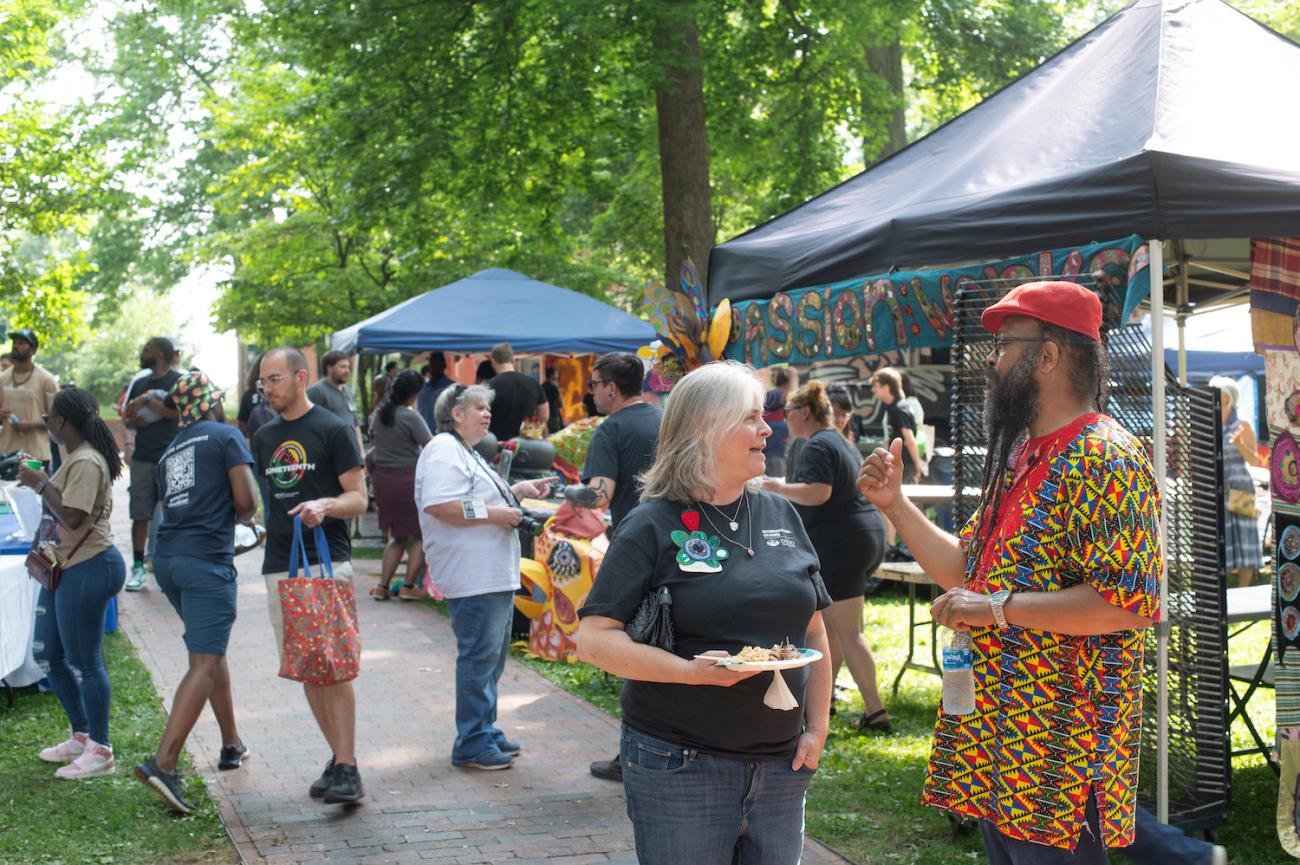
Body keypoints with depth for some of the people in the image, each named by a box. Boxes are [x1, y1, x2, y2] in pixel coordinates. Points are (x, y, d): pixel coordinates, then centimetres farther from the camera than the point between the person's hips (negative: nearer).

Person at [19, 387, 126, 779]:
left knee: (83, 662, -3)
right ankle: (81, 736, 29)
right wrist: (40, 484, 7)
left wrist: (40, 483, -16)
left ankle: (100, 752, 7)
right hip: (65, 567, 11)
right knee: (46, 654, 17)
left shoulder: (86, 462, -19)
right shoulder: (75, 456, 13)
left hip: (88, 569, -11)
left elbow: (71, 517, -25)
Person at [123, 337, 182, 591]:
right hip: (143, 457, 5)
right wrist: (133, 420, -2)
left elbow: (178, 412, -14)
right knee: (140, 514, 5)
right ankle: (138, 567, 11)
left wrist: (147, 401, -13)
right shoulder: (139, 383, 16)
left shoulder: (178, 381, -1)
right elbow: (126, 418, 21)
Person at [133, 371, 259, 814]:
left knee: (212, 649, 22)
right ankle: (163, 762, -22)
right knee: (204, 664, -10)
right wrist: (243, 516, 14)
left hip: (168, 558, 8)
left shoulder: (170, 452, 20)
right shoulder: (226, 435, -1)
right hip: (207, 560, -8)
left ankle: (231, 744, 30)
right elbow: (246, 502, -9)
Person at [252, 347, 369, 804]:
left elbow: (358, 499, -7)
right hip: (279, 565, 6)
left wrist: (325, 505, -25)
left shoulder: (334, 429, -3)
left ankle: (347, 769, -11)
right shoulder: (264, 437, 16)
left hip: (326, 561, -6)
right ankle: (338, 756, 16)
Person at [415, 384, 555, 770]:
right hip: (474, 577, -11)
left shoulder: (466, 451, 22)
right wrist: (493, 513, -20)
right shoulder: (443, 450, -13)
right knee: (479, 656, -8)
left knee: (491, 656, 16)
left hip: (494, 575, 11)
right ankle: (472, 745, -3)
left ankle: (485, 730, 26)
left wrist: (517, 491, 15)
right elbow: (439, 506, -25)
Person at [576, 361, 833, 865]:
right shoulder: (653, 527, -7)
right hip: (679, 767, -5)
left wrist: (817, 728, 6)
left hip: (780, 766, 5)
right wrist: (692, 671, -22)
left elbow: (814, 633, 14)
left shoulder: (782, 516, 8)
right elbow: (594, 639, -13)